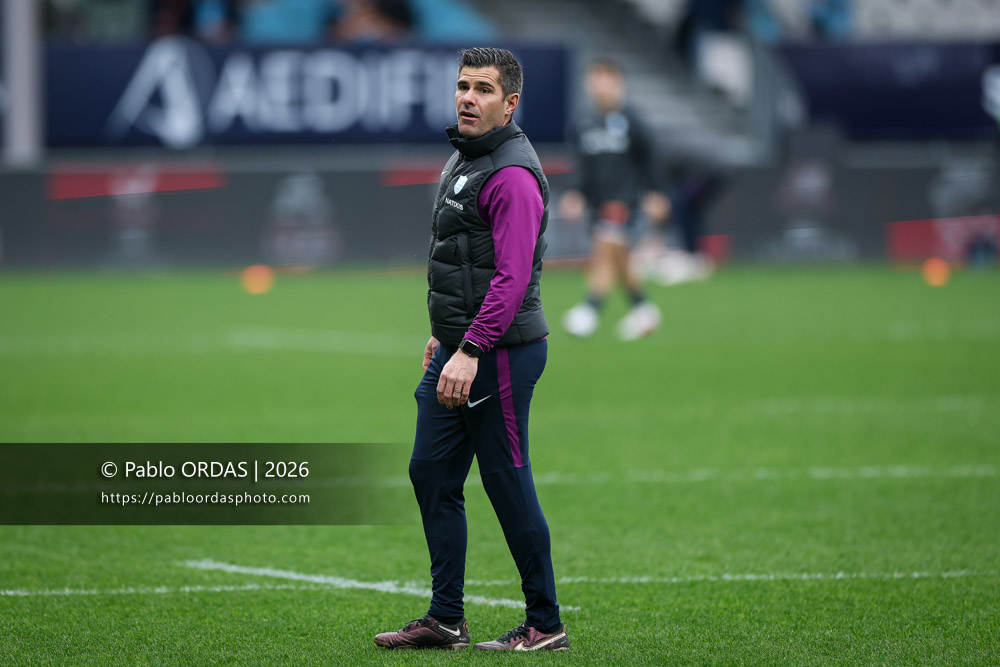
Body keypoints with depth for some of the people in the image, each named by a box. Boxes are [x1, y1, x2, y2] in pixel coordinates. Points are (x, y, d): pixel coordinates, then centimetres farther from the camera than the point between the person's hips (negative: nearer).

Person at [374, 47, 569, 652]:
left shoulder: (513, 176, -17)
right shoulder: (464, 159, 15)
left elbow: (512, 275, -25)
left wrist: (471, 350, -29)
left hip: (501, 353, -10)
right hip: (458, 350, 10)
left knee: (509, 487, -4)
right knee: (432, 473, 9)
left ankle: (546, 625, 6)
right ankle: (446, 620, 15)